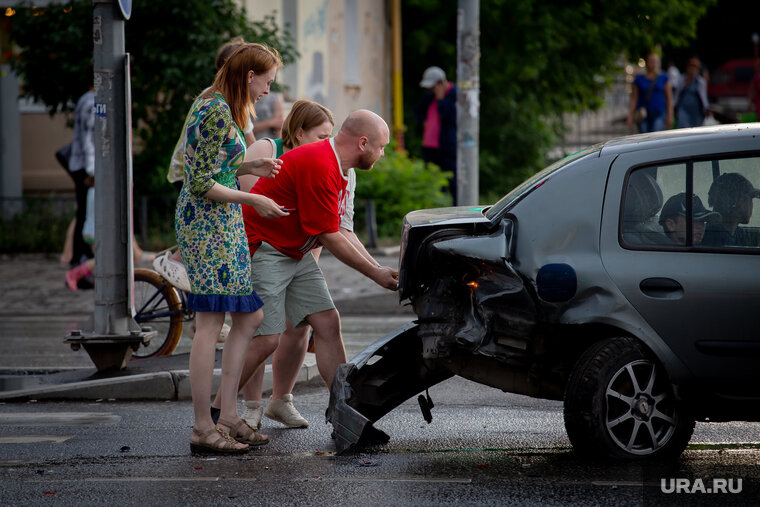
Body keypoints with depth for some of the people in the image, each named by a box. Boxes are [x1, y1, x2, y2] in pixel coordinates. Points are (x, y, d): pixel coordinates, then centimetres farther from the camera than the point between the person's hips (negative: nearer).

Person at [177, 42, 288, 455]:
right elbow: (202, 185, -20)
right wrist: (253, 200, -13)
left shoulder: (212, 103, 14)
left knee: (249, 318, 12)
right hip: (209, 223, -11)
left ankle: (228, 415, 13)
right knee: (210, 323, -7)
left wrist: (250, 166, 15)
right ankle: (203, 429, -4)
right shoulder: (218, 114, -17)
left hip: (220, 224, 11)